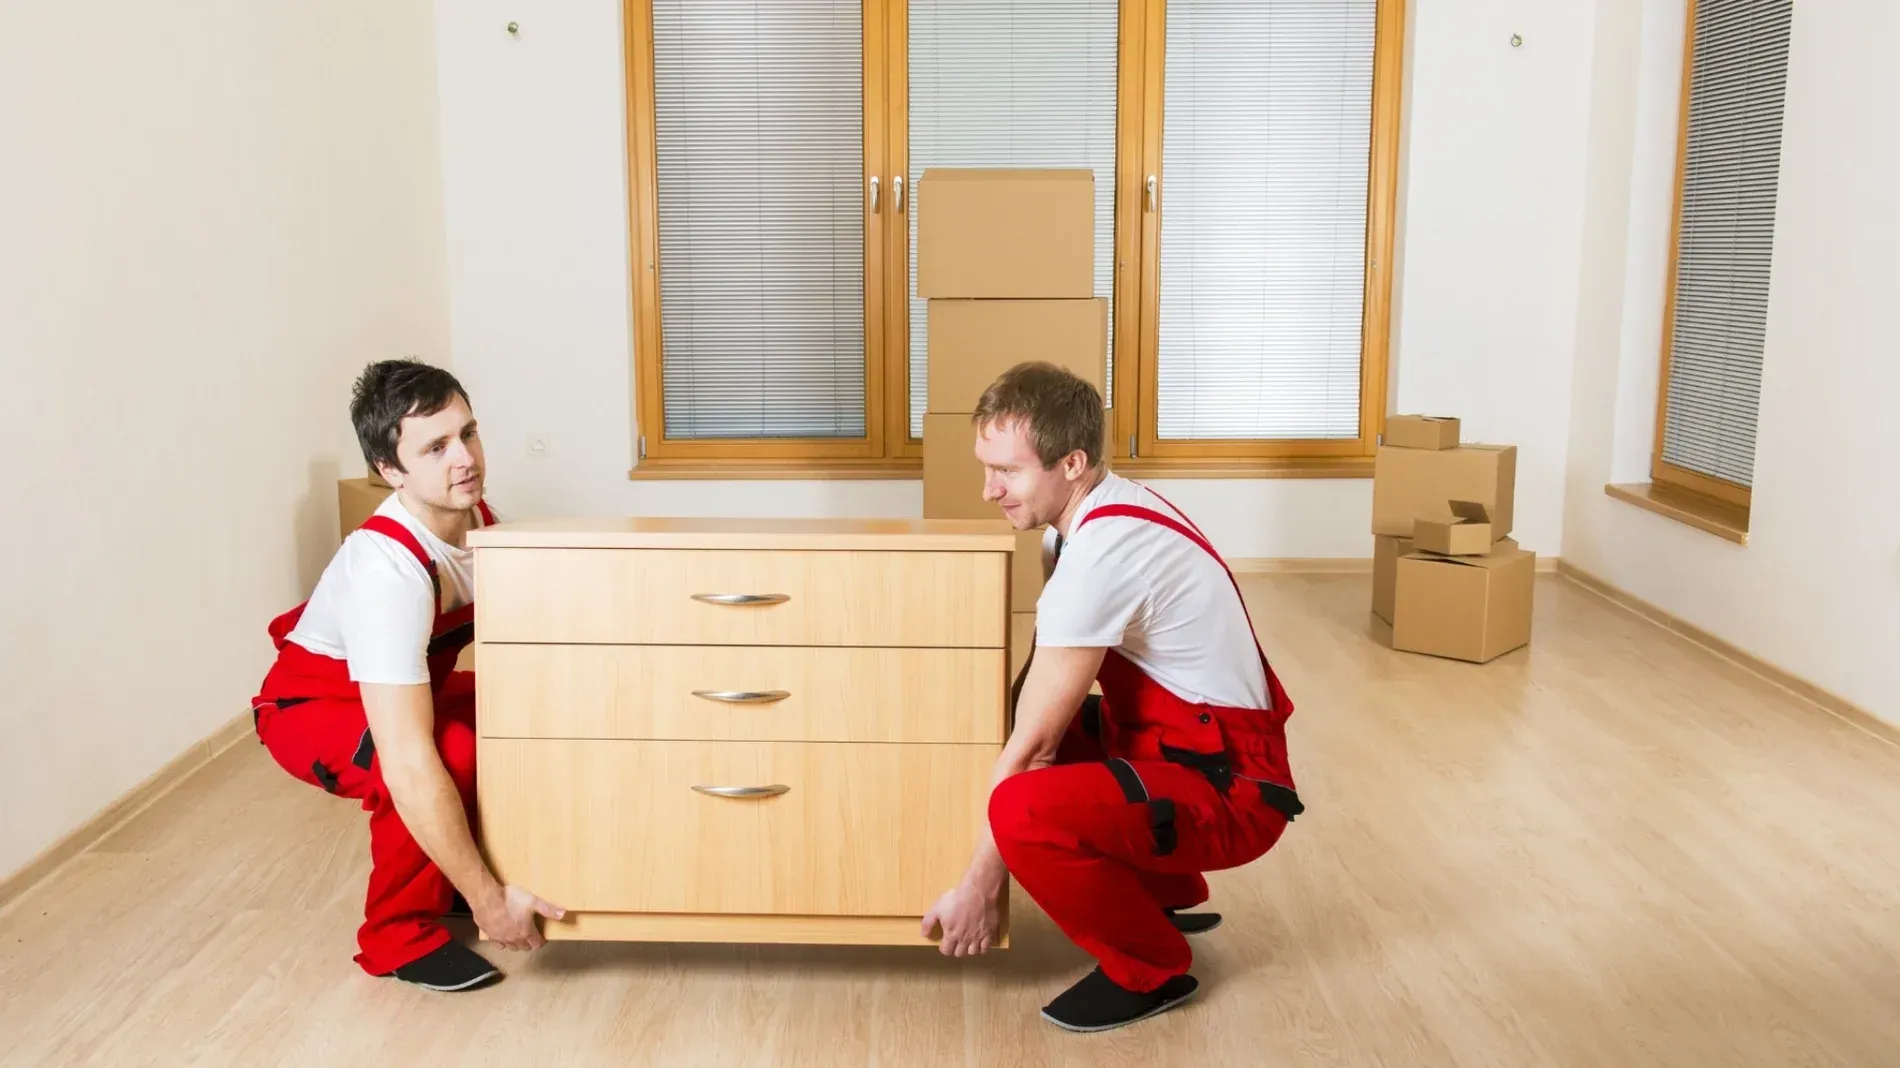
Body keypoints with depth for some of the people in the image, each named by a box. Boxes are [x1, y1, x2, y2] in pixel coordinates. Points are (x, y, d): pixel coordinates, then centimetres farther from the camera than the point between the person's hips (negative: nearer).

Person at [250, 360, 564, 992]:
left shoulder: (475, 515, -15)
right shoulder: (388, 571, -38)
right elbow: (409, 766, -41)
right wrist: (487, 898, -38)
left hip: (397, 692, 8)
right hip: (310, 708, -7)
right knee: (455, 753, -33)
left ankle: (445, 872, 12)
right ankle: (400, 936, -9)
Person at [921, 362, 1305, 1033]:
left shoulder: (1103, 552, -26)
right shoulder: (1099, 510, 4)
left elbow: (1035, 739, -21)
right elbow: (1037, 703, 10)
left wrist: (979, 886, -14)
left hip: (1228, 790, -10)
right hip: (1180, 742, 10)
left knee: (1026, 810, -29)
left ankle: (1151, 965, -1)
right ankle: (1166, 893, 24)